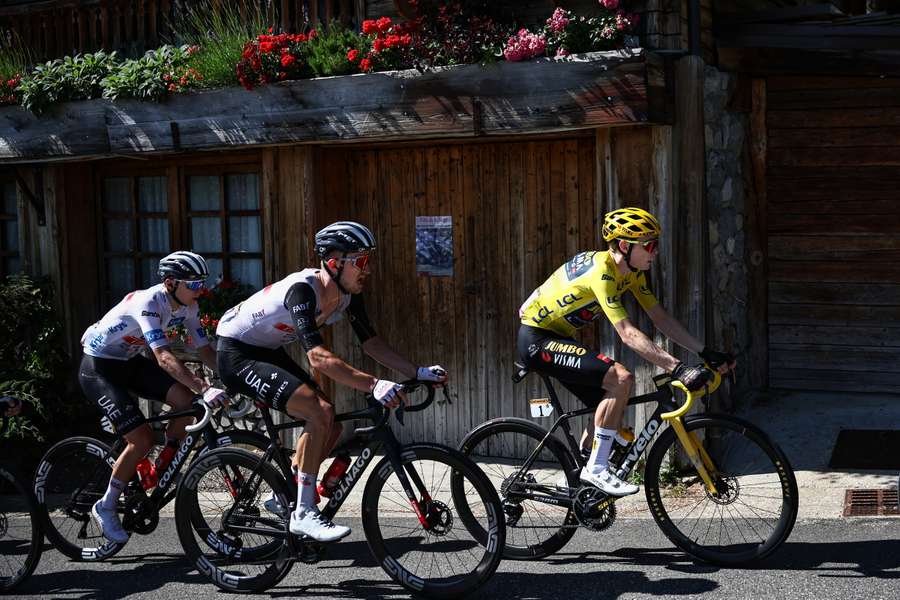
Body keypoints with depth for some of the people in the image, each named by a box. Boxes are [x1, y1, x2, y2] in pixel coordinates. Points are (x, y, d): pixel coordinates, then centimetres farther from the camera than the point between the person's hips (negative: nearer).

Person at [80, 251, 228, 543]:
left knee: (186, 400, -14)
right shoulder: (148, 303, -32)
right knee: (142, 440, -17)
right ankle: (105, 508, 2)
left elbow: (204, 349, -2)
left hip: (130, 361, 8)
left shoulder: (187, 307, -7)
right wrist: (205, 388, -50)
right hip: (98, 367, -8)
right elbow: (164, 357, -42)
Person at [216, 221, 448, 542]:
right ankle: (304, 513, -15)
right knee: (321, 413, -23)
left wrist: (418, 372, -11)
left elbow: (371, 342, -1)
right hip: (237, 355, -9)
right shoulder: (303, 289, -31)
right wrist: (374, 385, -50)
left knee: (330, 423, 1)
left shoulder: (347, 293, -6)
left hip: (268, 352, 9)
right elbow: (318, 356, -42)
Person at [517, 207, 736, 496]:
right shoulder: (602, 271, -26)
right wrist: (677, 368, -39)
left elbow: (661, 318, 3)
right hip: (536, 339, -10)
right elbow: (628, 334, -33)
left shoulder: (632, 272, 3)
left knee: (611, 404, 10)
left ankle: (575, 480, 25)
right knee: (621, 378, -23)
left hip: (556, 338, 10)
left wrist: (706, 352, -5)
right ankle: (596, 469, -16)